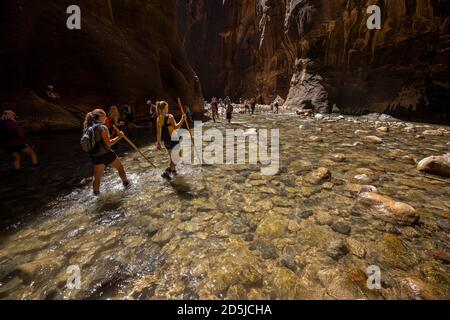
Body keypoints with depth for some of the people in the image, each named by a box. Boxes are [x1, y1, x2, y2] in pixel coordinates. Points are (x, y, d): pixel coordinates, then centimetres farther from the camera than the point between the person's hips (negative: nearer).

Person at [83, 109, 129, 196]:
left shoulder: (88, 128, 6)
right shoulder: (102, 127, -16)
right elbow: (108, 143, -17)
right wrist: (119, 136, -11)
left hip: (96, 157, 6)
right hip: (107, 154, -6)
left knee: (97, 177, 14)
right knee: (120, 168, 19)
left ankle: (96, 192, 21)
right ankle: (126, 183, 34)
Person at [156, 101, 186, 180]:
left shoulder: (158, 119, 2)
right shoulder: (170, 117, -18)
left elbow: (158, 132, 3)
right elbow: (175, 127, -23)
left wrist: (158, 142, 7)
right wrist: (182, 120, -20)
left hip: (165, 140, 7)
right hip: (173, 139, -7)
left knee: (171, 155, 23)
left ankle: (173, 170, 38)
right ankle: (167, 172, -5)